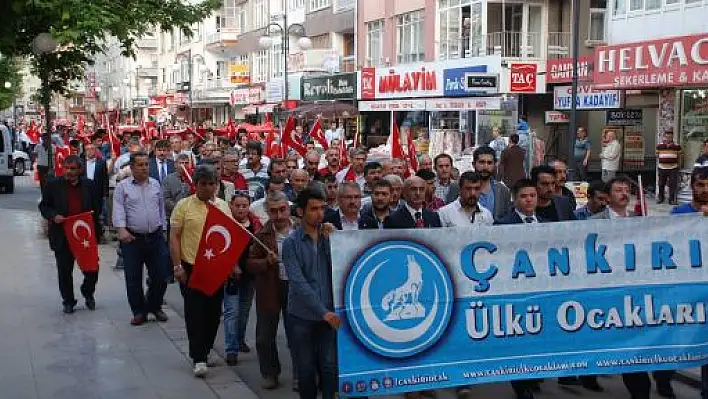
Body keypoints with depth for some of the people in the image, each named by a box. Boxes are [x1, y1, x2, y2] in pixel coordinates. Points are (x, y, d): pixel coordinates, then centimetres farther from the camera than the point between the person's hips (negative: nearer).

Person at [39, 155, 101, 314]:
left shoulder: (89, 185, 4)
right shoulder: (52, 185, -1)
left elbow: (97, 206, 12)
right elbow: (44, 206, 4)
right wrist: (53, 216, -14)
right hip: (62, 236, -1)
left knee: (92, 268, 3)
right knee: (64, 271, 7)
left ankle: (88, 293, 30)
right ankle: (68, 301, 22)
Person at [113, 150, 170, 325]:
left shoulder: (155, 184, 10)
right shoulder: (122, 187, 0)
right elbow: (118, 209, -9)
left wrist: (163, 230, 16)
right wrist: (122, 229, -23)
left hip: (155, 237, 3)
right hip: (132, 238, -3)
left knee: (160, 276, 5)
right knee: (133, 278, 3)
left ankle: (155, 307, 24)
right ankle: (139, 311, 16)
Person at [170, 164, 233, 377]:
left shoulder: (223, 206, 7)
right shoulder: (184, 206, -4)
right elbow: (174, 237, -4)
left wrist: (233, 263, 4)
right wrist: (177, 266, -10)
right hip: (191, 268, -4)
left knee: (213, 312, 10)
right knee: (195, 312, -3)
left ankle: (203, 351, 25)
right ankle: (198, 358, 1)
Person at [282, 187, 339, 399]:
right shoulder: (291, 242, -5)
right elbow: (298, 282, -14)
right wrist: (323, 312, -19)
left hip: (329, 313, 2)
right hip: (302, 314, -1)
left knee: (330, 365, -3)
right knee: (306, 368, 8)